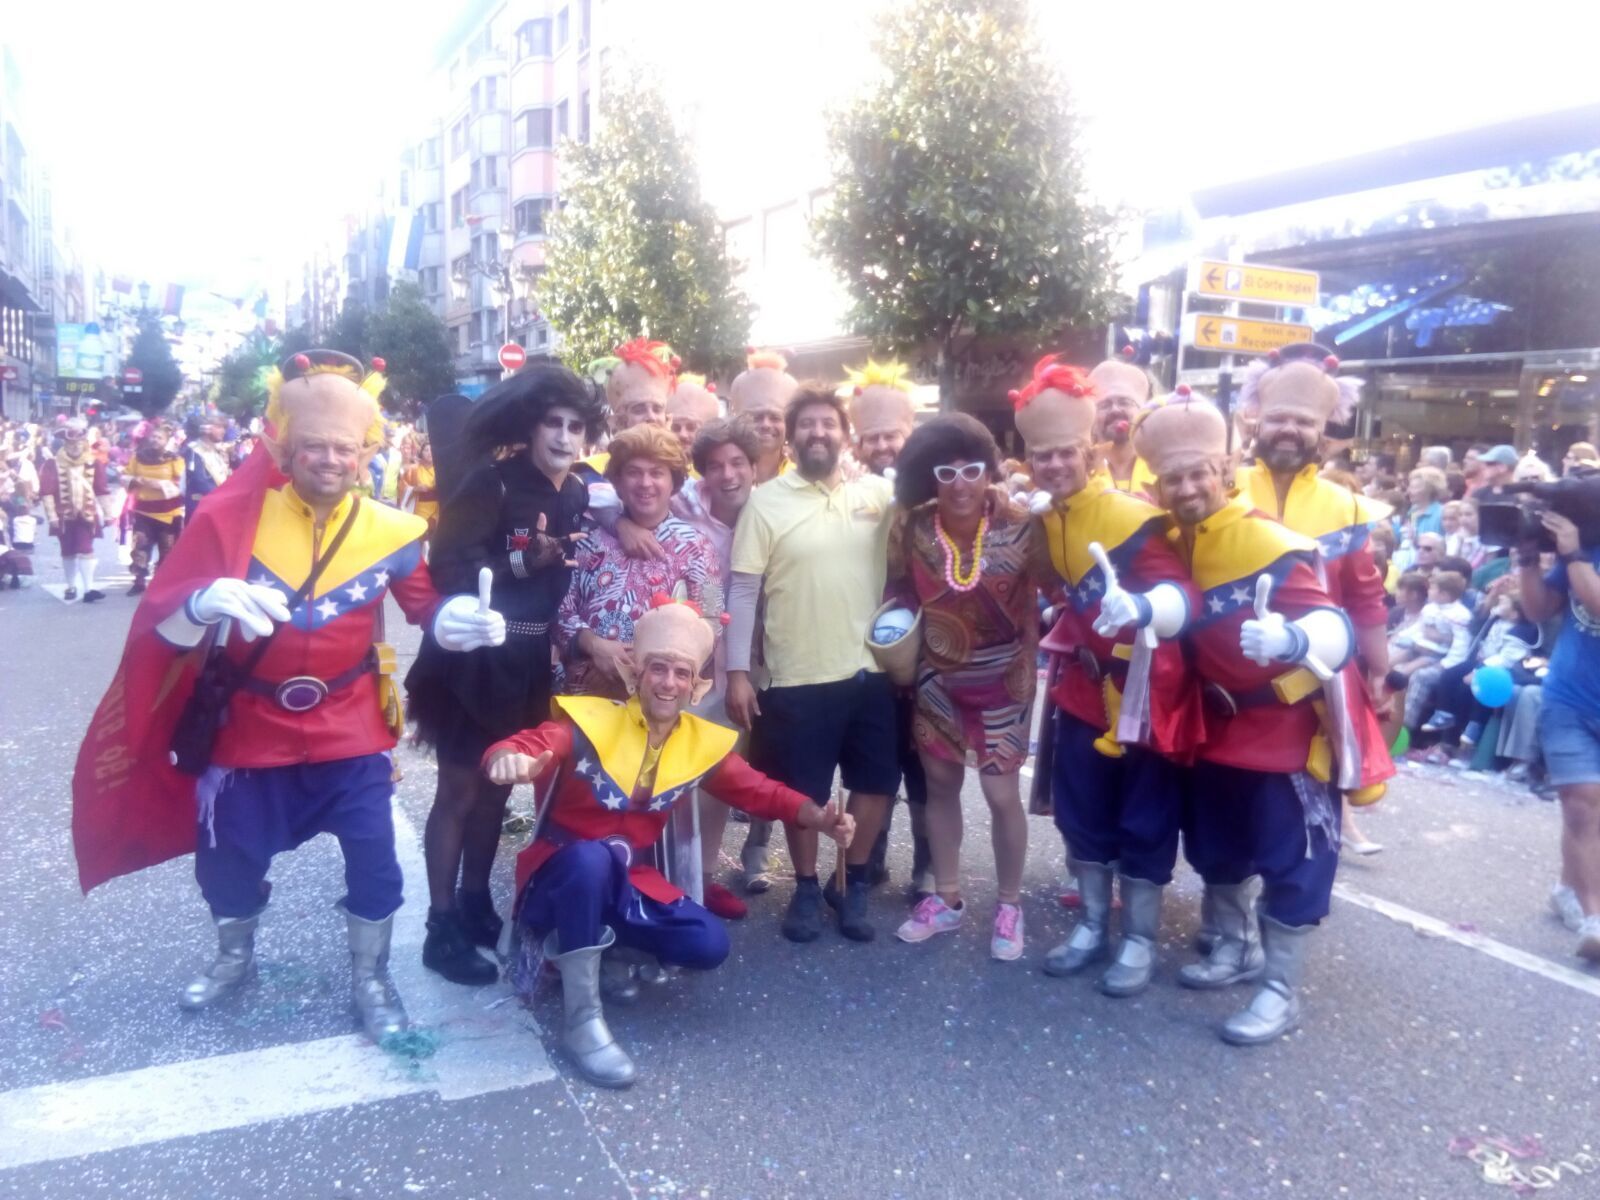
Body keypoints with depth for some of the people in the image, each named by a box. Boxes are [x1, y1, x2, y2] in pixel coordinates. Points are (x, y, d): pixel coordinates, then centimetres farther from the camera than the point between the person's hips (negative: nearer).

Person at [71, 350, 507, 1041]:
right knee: (227, 855, 15)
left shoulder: (388, 531, -9)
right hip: (249, 727, 1)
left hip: (349, 730, 0)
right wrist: (207, 601, -40)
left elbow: (427, 607, 3)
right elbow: (162, 626, -16)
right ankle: (234, 957, 45)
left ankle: (370, 979, 24)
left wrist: (460, 621, -23)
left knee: (372, 856, 0)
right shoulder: (233, 518, -12)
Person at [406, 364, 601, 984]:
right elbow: (447, 568, -21)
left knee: (497, 787, 17)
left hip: (529, 665, 6)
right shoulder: (491, 481, -15)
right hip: (473, 659, -6)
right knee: (460, 790, 3)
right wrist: (522, 562, -30)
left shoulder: (577, 495, 4)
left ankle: (475, 903, 34)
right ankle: (441, 928, 15)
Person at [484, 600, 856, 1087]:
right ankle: (582, 1019, -25)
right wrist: (509, 759, -55)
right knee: (592, 858, -39)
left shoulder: (703, 743, -1)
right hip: (561, 874, -5)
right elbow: (529, 744, -30)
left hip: (627, 881, 5)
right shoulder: (590, 720, -16)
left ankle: (589, 942, 6)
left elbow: (758, 791, 3)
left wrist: (818, 817, -15)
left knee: (708, 946, -15)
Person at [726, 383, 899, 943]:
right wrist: (737, 671, -10)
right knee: (803, 790, 9)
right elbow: (742, 591, -6)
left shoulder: (878, 494, 2)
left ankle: (853, 884, 31)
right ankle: (806, 889, 29)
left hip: (872, 669, 3)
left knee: (875, 781, 12)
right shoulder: (766, 501, -4)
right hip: (799, 676, -3)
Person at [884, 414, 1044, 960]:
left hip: (1002, 679, -3)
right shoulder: (912, 530, -13)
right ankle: (946, 899, 33)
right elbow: (899, 595, 3)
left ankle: (1009, 907, 24)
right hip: (937, 678, 3)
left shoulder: (1019, 527, -19)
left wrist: (1028, 669, -12)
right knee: (940, 785, 15)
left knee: (1002, 794, 2)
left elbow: (1046, 593, -11)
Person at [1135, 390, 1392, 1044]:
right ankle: (1236, 946, 41)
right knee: (1215, 845, 19)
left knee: (1291, 859, 2)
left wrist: (1291, 639, -54)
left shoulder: (1268, 542, -24)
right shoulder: (1172, 545, -1)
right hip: (1220, 724, 8)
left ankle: (1281, 989, 17)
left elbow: (1333, 627, -33)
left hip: (1289, 727, -7)